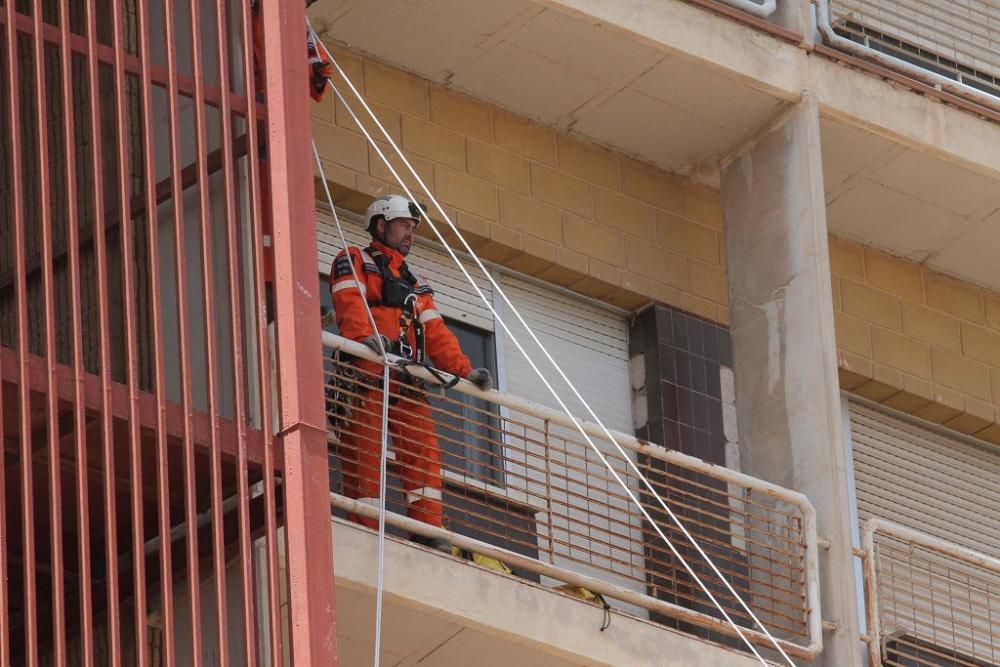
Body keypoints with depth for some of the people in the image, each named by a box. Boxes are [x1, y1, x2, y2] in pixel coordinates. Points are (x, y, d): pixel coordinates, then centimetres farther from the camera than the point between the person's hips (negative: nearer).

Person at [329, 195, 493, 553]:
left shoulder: (415, 285, 32)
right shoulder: (354, 262, 11)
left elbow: (435, 333, 22)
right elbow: (350, 303, -9)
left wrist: (464, 369, 5)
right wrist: (366, 336, -30)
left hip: (408, 381, 6)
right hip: (367, 372, -6)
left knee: (423, 451, -9)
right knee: (366, 452, -11)